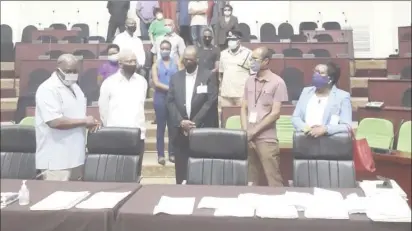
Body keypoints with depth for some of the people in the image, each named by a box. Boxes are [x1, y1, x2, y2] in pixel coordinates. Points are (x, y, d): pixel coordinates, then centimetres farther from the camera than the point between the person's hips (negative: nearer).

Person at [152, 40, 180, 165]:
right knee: (161, 126, 2)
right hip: (160, 97, -1)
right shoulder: (156, 65, 6)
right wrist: (170, 88, -14)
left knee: (173, 126, 3)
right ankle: (160, 154, 6)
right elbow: (156, 83, -5)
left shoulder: (176, 62, 8)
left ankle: (172, 153, 12)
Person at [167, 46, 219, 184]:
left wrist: (195, 122, -14)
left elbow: (211, 102, -8)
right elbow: (170, 102, 5)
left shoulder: (209, 76, 1)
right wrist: (180, 122, -10)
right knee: (181, 171, 6)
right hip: (181, 132, 3)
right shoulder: (175, 77, 11)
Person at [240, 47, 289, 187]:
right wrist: (246, 132, -2)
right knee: (252, 180, 11)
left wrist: (254, 131, -10)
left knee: (273, 180, -1)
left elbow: (275, 113, -9)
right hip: (249, 139, 5)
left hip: (267, 139, -5)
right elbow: (244, 108, 12)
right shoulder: (250, 81, 11)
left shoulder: (277, 82, -5)